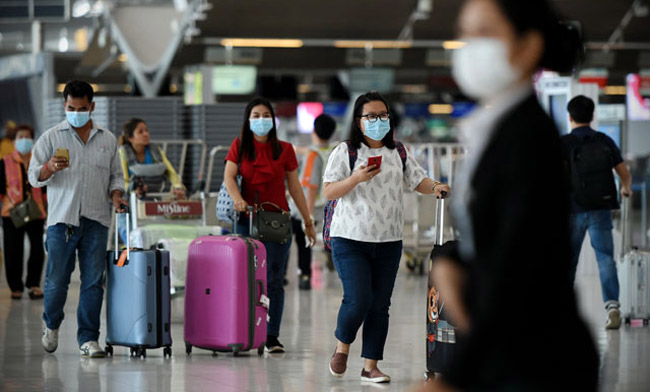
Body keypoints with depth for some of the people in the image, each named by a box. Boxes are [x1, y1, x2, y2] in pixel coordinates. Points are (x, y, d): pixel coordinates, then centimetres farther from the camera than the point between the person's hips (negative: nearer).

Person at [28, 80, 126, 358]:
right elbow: (34, 176, 3)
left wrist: (116, 195, 0)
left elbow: (116, 175, 20)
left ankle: (88, 339, 1)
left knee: (93, 281, -3)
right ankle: (51, 325, 25)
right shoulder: (51, 137, 6)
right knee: (57, 280, -1)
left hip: (96, 220, 2)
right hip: (62, 219, -2)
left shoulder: (108, 139, 14)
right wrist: (49, 168, -18)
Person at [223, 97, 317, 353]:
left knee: (274, 279, -6)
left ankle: (272, 337, -6)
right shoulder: (239, 146, 7)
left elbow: (295, 187, 10)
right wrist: (237, 199, -27)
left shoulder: (284, 149, 7)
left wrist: (308, 222, 10)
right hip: (248, 218, 0)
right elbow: (229, 176, -6)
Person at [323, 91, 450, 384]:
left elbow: (418, 181, 9)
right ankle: (342, 347, 14)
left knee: (380, 304, 4)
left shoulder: (399, 154, 11)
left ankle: (371, 366, 11)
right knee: (358, 300, -14)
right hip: (350, 239, -4)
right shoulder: (345, 152, -2)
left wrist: (435, 187, -13)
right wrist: (356, 178, -21)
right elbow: (328, 192, -6)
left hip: (388, 241, 4)